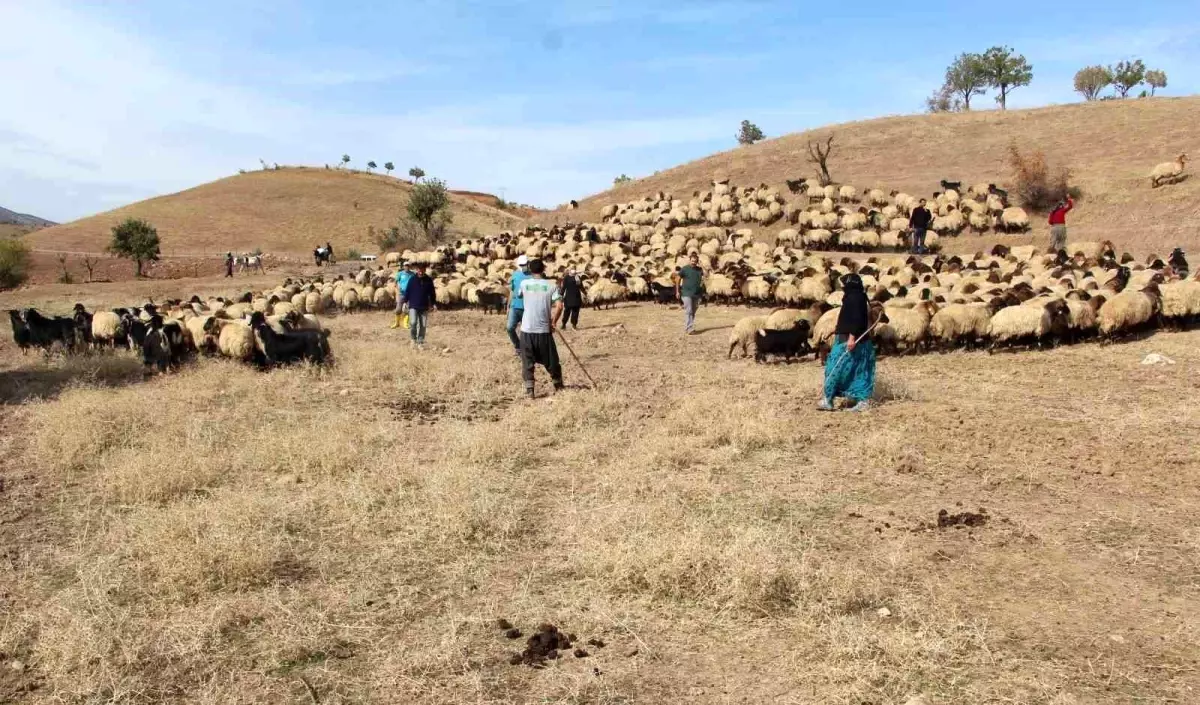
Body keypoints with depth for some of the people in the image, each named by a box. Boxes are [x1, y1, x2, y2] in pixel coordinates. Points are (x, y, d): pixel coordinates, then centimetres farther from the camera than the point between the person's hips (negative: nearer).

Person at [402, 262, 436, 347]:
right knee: (413, 323, -17)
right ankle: (414, 338, 6)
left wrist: (432, 304, 7)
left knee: (423, 326, 3)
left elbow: (432, 293, 10)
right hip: (413, 306, -2)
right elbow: (407, 291, 2)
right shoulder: (412, 279, -3)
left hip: (424, 307, 2)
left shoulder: (428, 280, 2)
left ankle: (420, 341, 16)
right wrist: (405, 302, -2)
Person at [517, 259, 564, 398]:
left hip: (527, 329, 0)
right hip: (544, 329, 0)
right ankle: (558, 385, 29)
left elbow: (519, 296, 24)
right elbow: (559, 306, -13)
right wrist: (553, 322, 0)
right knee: (551, 360, 14)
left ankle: (529, 390, 0)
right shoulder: (551, 285, -3)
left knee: (527, 361, 7)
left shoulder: (524, 283, 2)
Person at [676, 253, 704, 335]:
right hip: (686, 294, -5)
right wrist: (677, 291, 0)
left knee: (693, 312, 11)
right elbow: (678, 280, 3)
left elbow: (701, 280, 18)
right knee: (688, 311, -12)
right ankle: (688, 329, -15)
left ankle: (691, 328, 20)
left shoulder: (699, 270, 8)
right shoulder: (685, 269, -3)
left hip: (696, 294, 5)